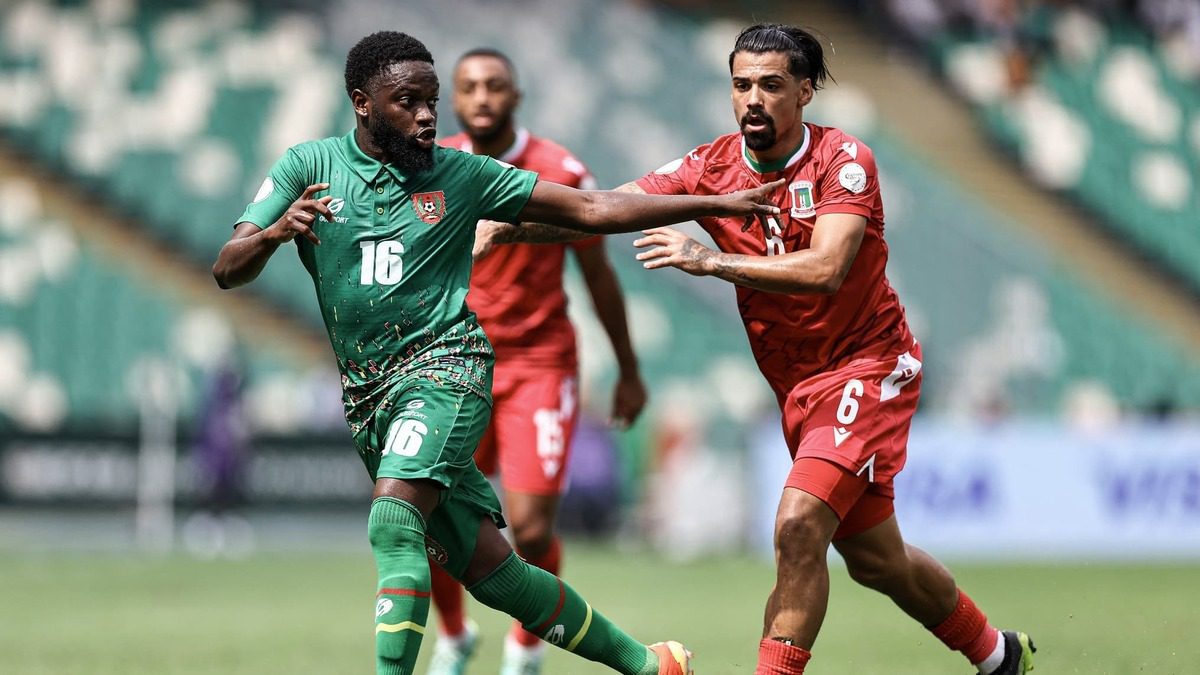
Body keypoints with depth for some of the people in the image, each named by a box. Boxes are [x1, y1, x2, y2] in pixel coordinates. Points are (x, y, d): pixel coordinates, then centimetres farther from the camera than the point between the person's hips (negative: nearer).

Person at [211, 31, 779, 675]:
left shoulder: (460, 174, 2)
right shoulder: (310, 166, 3)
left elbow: (591, 209, 5)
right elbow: (226, 271, -3)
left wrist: (715, 204, 0)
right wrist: (275, 232, -25)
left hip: (443, 364, -3)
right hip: (367, 393, 3)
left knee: (392, 523, -28)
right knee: (487, 568, 3)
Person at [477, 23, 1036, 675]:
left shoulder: (844, 159, -16)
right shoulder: (711, 168, -3)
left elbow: (825, 270, -31)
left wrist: (710, 261, -39)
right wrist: (507, 225, -26)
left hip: (868, 370, -6)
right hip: (798, 388, 6)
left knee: (798, 527, -23)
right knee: (875, 559, 15)